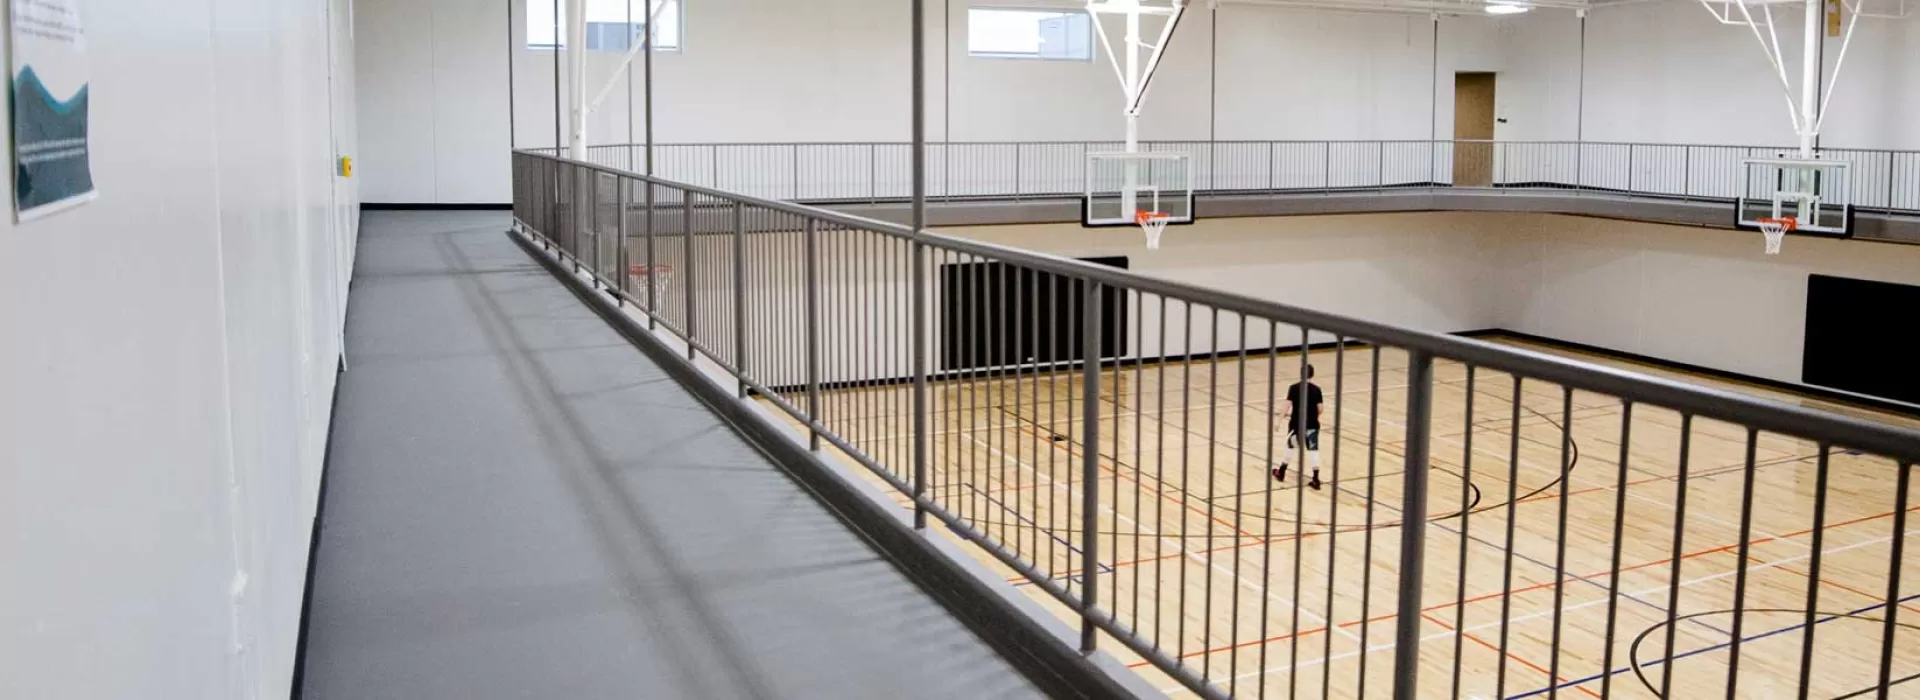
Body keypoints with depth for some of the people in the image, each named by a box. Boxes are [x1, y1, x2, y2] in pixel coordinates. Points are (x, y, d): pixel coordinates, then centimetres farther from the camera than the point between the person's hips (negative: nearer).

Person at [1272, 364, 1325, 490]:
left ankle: (1281, 473, 33)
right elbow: (1320, 408, -3)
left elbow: (1288, 405, -12)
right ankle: (1315, 478, -7)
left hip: (1296, 423, 0)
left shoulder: (1293, 388, -6)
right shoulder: (1316, 389, -2)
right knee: (1313, 449, 1)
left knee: (1290, 446, 19)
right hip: (1312, 424, 0)